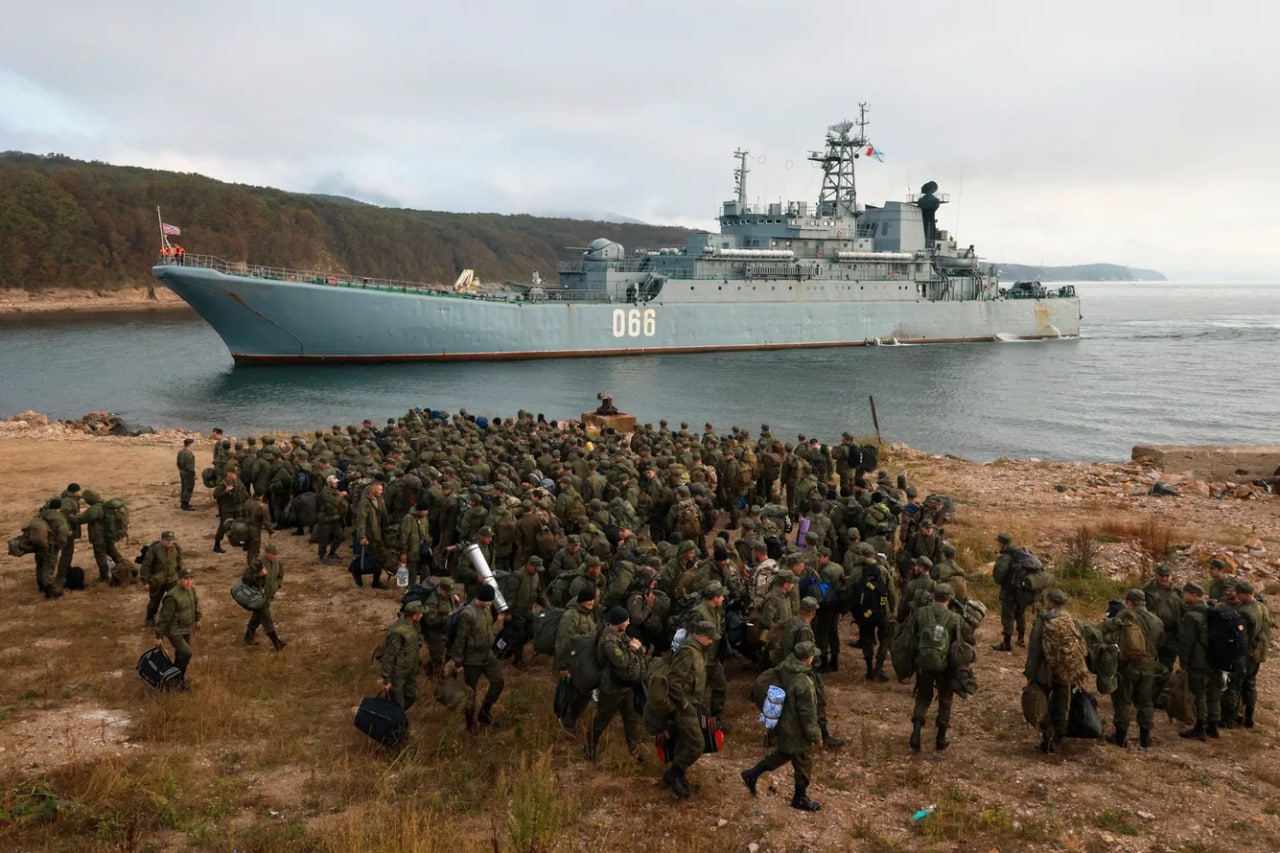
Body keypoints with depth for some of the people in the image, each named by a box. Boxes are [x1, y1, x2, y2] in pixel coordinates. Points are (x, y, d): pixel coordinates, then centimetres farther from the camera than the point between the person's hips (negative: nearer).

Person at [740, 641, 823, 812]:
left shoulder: (784, 669, -10)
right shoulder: (804, 683, -33)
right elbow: (808, 714, -25)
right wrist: (814, 735, -10)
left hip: (784, 724, 8)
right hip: (796, 730, -8)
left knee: (782, 753, 28)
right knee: (803, 762, 13)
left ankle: (751, 774, 31)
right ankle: (800, 798, 31)